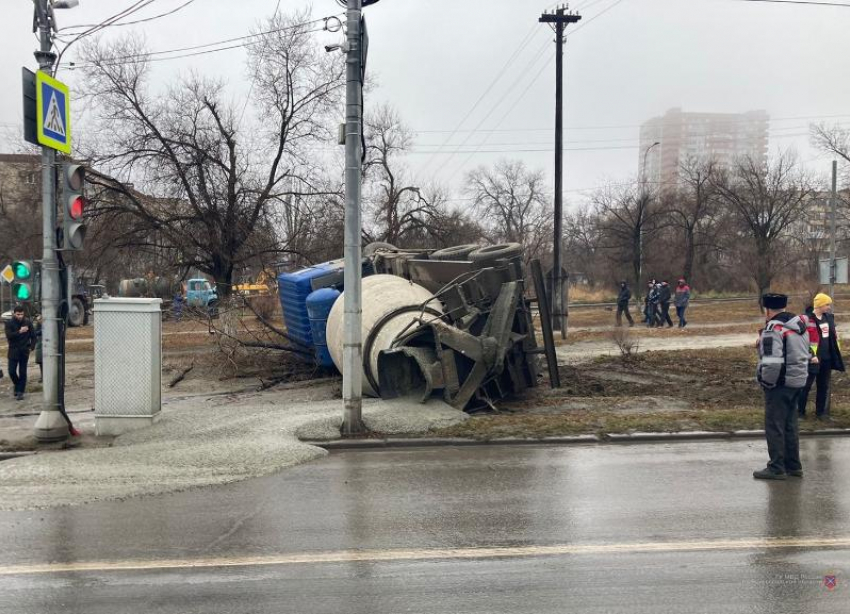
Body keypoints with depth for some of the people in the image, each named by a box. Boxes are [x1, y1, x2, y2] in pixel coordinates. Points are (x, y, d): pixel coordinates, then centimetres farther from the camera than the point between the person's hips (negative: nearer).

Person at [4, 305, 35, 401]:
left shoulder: (27, 322, -1)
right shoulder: (9, 323, -3)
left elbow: (33, 336, 3)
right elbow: (8, 336, -16)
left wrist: (31, 346, -8)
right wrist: (19, 332, -28)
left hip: (24, 351, 0)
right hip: (13, 351, 0)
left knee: (22, 372, 1)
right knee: (12, 371, -1)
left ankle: (20, 392, 8)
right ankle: (17, 386, 25)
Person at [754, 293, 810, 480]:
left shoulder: (773, 328, -18)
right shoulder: (800, 325, 10)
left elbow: (771, 361, -25)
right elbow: (807, 354, 17)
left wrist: (766, 382, -12)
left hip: (780, 383, -9)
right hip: (797, 381, 9)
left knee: (774, 426, -1)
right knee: (790, 425, 17)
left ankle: (776, 468, 3)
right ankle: (793, 465, 23)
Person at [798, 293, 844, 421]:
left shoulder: (829, 317, 9)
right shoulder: (808, 319, -16)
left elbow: (833, 335, 19)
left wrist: (837, 351, 18)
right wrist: (811, 355, -23)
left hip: (827, 358, 8)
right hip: (814, 358, -8)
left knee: (824, 386, 14)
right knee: (806, 385, 4)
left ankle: (821, 412, 24)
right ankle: (800, 411, 15)